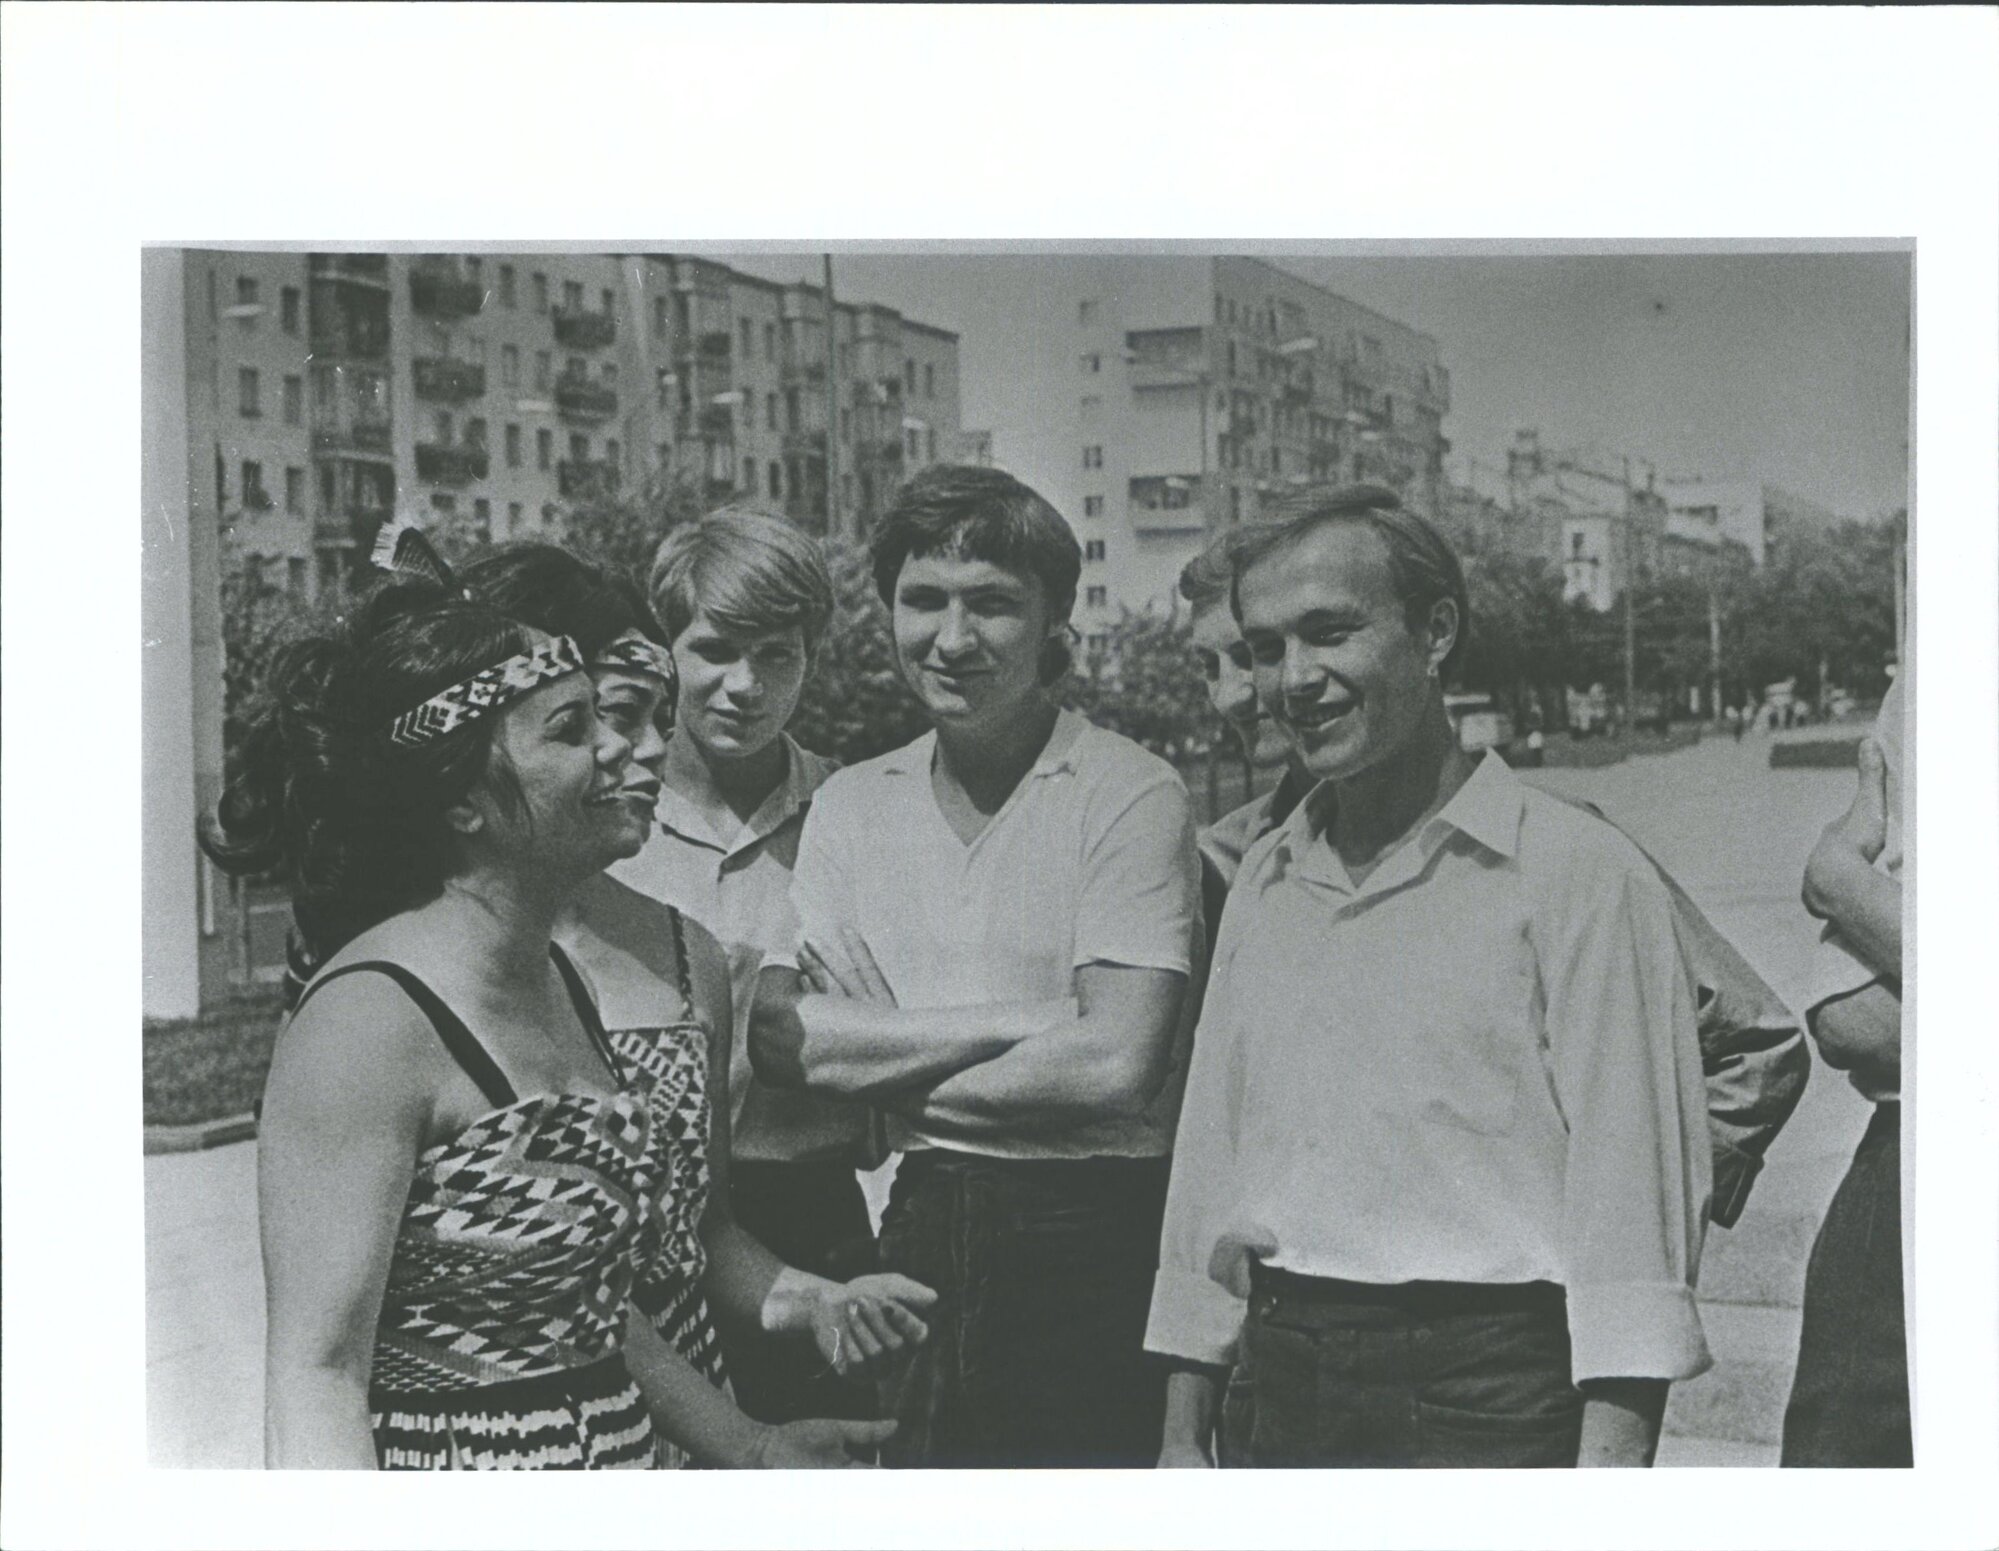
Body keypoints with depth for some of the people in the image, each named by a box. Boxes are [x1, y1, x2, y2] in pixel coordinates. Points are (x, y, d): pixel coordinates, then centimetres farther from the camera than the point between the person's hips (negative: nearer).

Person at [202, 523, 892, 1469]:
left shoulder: (555, 976, 6)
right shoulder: (369, 1017, -19)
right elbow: (315, 1375, -21)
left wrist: (747, 1448, 14)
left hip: (620, 1456, 8)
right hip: (446, 1460, -8)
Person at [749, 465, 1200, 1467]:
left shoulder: (1129, 793, -9)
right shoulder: (851, 804, 7)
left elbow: (1116, 1063, -18)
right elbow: (778, 1034, -3)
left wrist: (883, 1066, -7)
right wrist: (1009, 1021, -13)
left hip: (1090, 1244, -4)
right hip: (913, 1243, 4)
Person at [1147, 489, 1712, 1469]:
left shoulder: (1579, 874, -5)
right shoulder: (1262, 882, 13)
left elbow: (1631, 1189, -10)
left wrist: (1613, 1457, -16)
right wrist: (1184, 1435, 14)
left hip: (1489, 1391, -5)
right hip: (1276, 1383, 5)